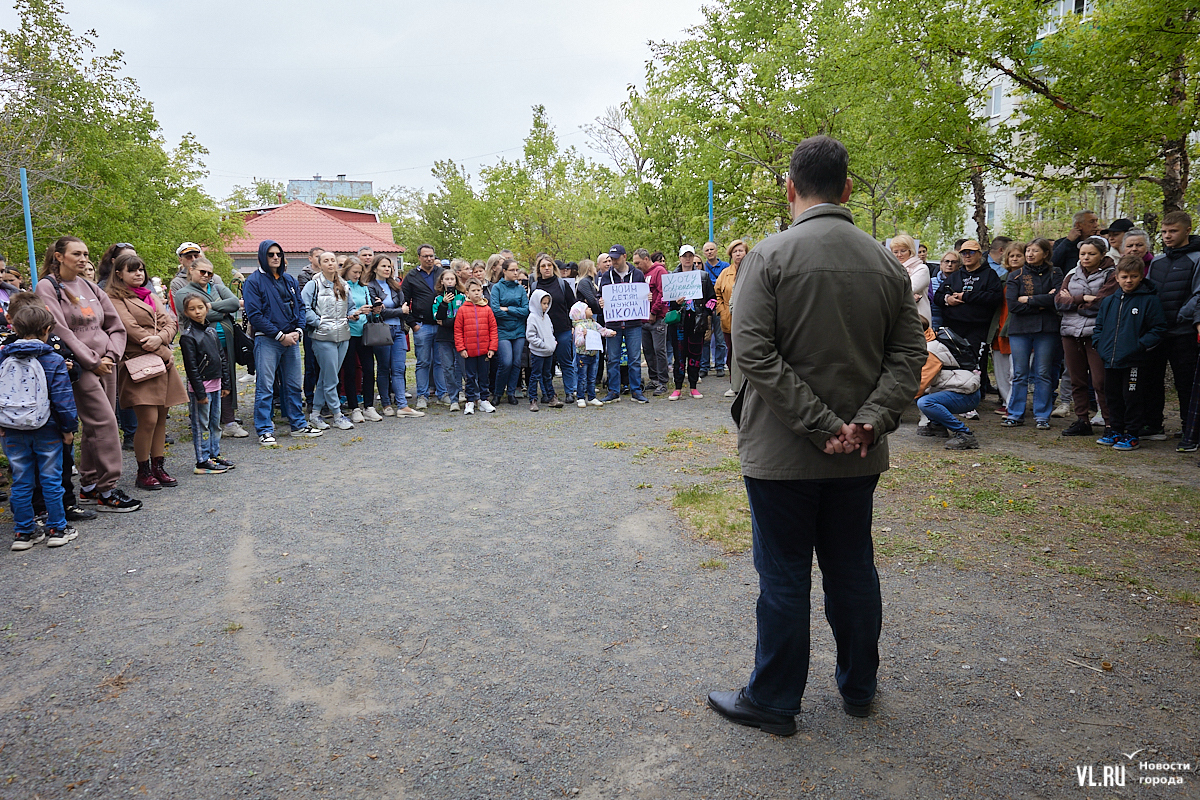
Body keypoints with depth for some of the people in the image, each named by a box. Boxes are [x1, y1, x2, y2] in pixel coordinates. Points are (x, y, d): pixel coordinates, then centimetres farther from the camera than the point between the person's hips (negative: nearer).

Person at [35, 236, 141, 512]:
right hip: (79, 366, -7)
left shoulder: (90, 287, 14)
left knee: (96, 426, 9)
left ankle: (88, 487, 19)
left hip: (105, 363, 7)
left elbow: (116, 326, 13)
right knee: (105, 422, -12)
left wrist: (111, 355, -2)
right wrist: (92, 361, -14)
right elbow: (61, 331, -13)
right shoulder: (47, 287, -4)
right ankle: (106, 491, -5)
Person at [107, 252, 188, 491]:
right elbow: (132, 329, -12)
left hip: (163, 362, 7)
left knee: (161, 417, 7)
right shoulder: (115, 299, -2)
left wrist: (161, 337, -12)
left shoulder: (150, 296, 21)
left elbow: (170, 322, 10)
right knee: (148, 419, -10)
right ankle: (143, 472, 3)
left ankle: (159, 467, 15)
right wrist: (164, 353, -11)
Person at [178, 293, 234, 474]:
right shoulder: (188, 336, -11)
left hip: (215, 385, 7)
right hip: (200, 386, -7)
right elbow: (191, 366, -14)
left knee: (215, 423, 14)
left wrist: (225, 384, 12)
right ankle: (203, 461, 5)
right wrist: (200, 391, -16)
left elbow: (222, 358, 16)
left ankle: (214, 455, 25)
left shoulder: (212, 332, 10)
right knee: (201, 425, -1)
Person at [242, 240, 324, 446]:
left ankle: (298, 424, 24)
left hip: (291, 339, 6)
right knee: (265, 387, -3)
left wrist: (297, 331, -3)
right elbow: (254, 315, -11)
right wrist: (280, 335, -14)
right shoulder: (254, 281, -5)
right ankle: (265, 430, 3)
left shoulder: (289, 280, 12)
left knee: (294, 385, 13)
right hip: (267, 341, -5)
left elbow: (300, 306, 14)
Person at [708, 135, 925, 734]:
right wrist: (871, 419, -9)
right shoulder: (885, 262, 5)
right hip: (860, 457, 5)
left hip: (783, 453, -5)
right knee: (853, 571, 18)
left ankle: (774, 701, 22)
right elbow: (909, 353, 0)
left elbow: (754, 353, -19)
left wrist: (820, 426, -17)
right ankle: (858, 689, 35)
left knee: (783, 578, 7)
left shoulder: (768, 256, -11)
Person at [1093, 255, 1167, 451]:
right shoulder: (1108, 301, 11)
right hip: (1110, 360, 6)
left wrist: (1141, 345, -15)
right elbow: (1099, 326, 20)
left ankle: (1132, 435, 10)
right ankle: (1115, 431, 26)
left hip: (1133, 361, -6)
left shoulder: (1149, 300, -5)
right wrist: (1099, 343, 5)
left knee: (1132, 397, 0)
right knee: (1113, 396, 14)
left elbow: (1158, 328, -7)